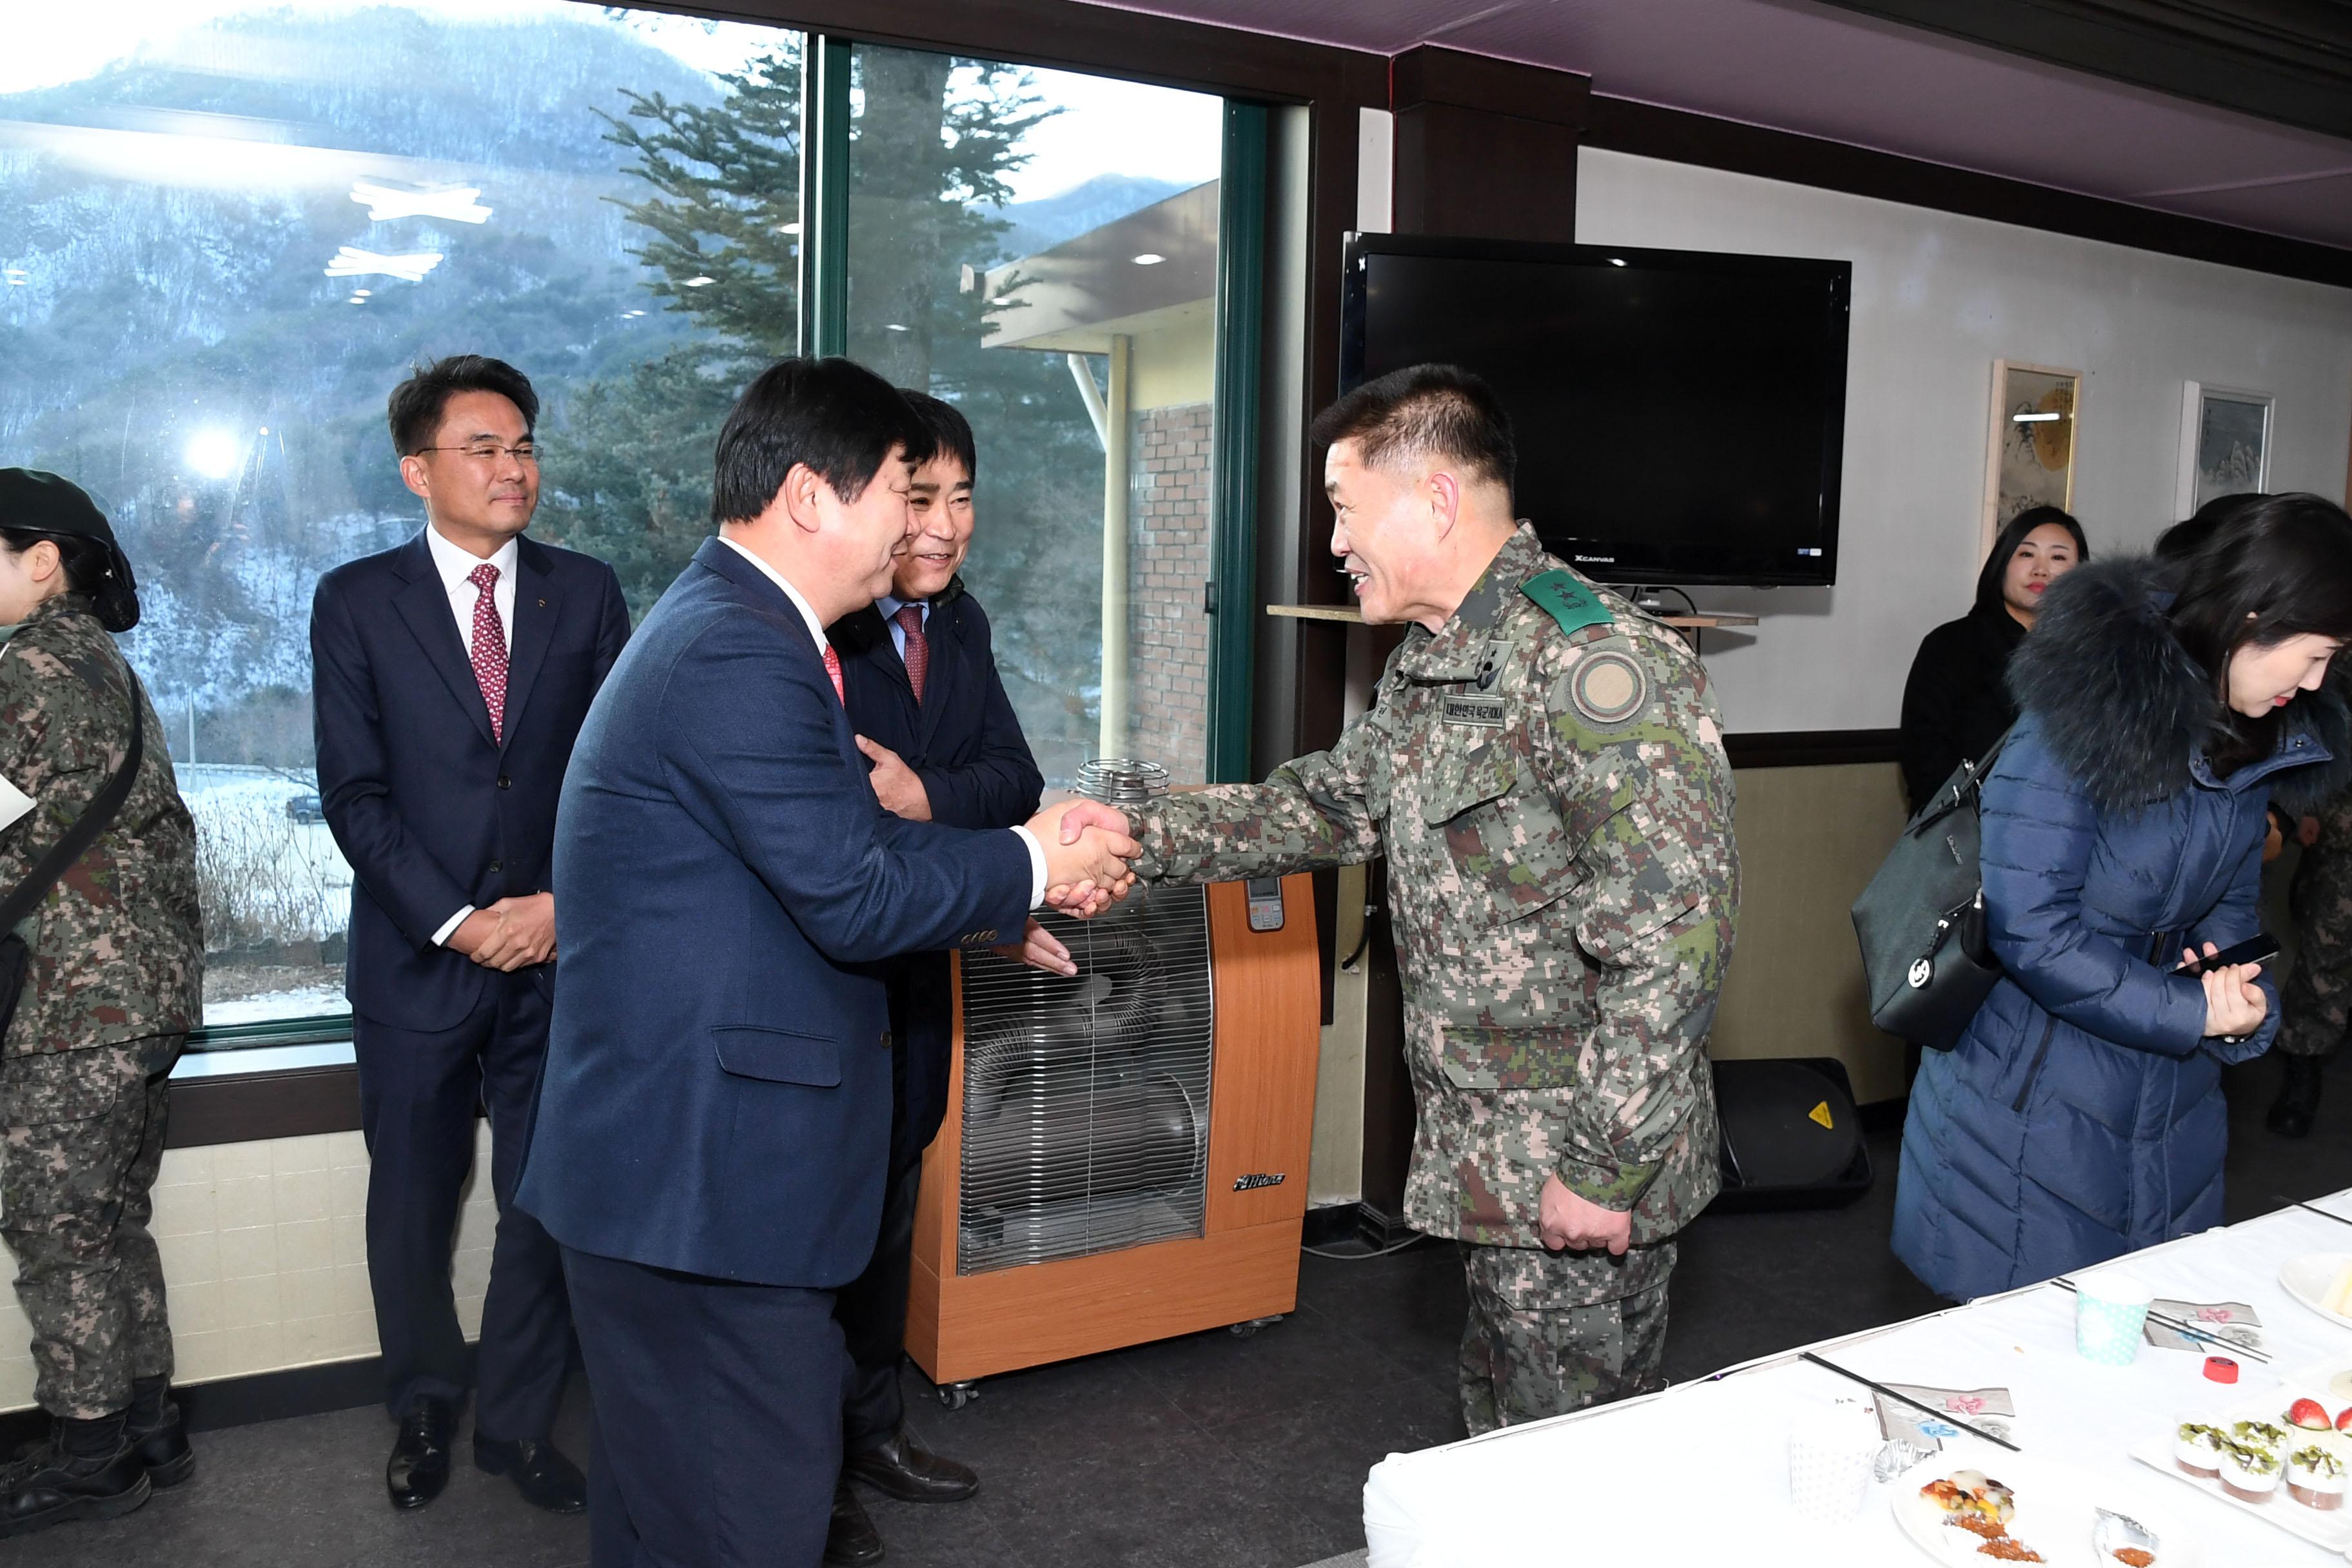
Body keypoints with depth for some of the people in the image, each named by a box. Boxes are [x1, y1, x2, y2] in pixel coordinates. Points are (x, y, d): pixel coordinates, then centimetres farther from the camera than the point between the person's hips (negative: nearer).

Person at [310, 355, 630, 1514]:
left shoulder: (586, 592, 6)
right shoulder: (355, 602, 2)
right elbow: (356, 794, -4)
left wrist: (566, 904, -9)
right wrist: (455, 923, -11)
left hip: (559, 953, 1)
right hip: (417, 960, 0)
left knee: (547, 1203, 7)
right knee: (411, 1205, 13)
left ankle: (517, 1422, 24)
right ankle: (423, 1414, 34)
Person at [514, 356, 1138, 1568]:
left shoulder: (721, 627, 14)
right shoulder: (741, 656, -21)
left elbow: (838, 849, 15)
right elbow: (855, 901, -21)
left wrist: (1027, 861, 9)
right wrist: (1029, 870, -5)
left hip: (663, 1154, 11)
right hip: (703, 1173, -11)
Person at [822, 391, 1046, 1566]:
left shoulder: (961, 624, 5)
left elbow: (1014, 777, -3)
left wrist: (928, 796, -25)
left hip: (911, 964, 8)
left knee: (889, 1200, 21)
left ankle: (871, 1425, 41)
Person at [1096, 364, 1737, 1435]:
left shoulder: (1595, 664, -22)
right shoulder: (1428, 662, 10)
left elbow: (1673, 932, -26)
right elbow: (1330, 802, 19)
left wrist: (1605, 1166, -22)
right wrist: (1143, 840, 7)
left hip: (1584, 1178, -9)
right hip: (1491, 1153, 9)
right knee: (1503, 1426, 22)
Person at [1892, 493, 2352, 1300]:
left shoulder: (2259, 736, 3)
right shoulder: (2089, 714, -22)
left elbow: (2232, 898, 13)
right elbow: (2029, 931, -24)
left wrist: (2246, 1001, -7)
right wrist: (2191, 1013, -19)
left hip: (2168, 1098, 8)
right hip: (2031, 1095, -7)